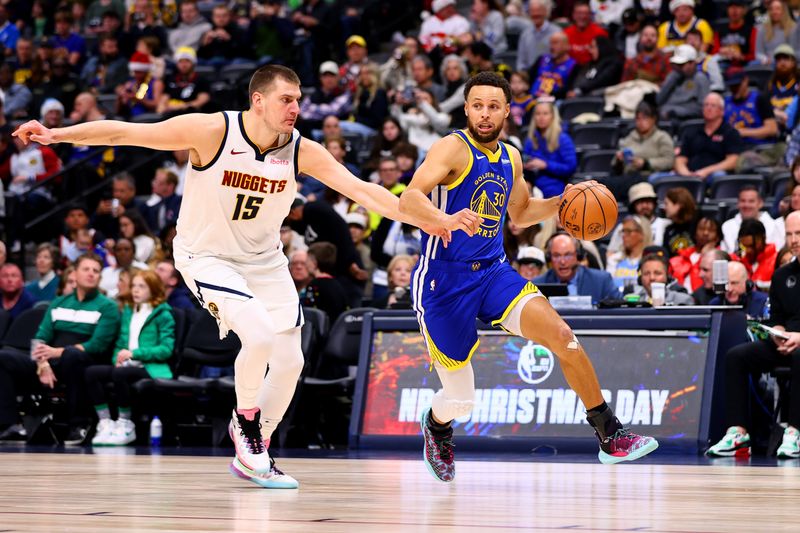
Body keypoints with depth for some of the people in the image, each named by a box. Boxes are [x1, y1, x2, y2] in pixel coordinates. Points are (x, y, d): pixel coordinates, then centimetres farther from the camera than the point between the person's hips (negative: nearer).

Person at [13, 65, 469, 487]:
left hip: (264, 259, 5)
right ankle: (246, 419, 2)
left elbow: (361, 189, -15)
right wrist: (56, 135, -29)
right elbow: (125, 133, -21)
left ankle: (252, 457, 22)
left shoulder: (303, 151, -13)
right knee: (260, 333, -26)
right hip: (207, 256, -5)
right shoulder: (212, 131, -23)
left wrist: (429, 220, -24)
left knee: (289, 360, 2)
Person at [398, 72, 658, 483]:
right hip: (443, 280, -5)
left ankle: (610, 437, -11)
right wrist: (445, 219, -48)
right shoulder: (453, 148, -14)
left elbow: (520, 213, 27)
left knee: (561, 335, -19)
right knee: (460, 400, 3)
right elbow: (409, 199, -29)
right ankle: (436, 427, 42)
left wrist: (562, 203, 10)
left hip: (493, 272, 5)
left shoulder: (511, 158, 8)